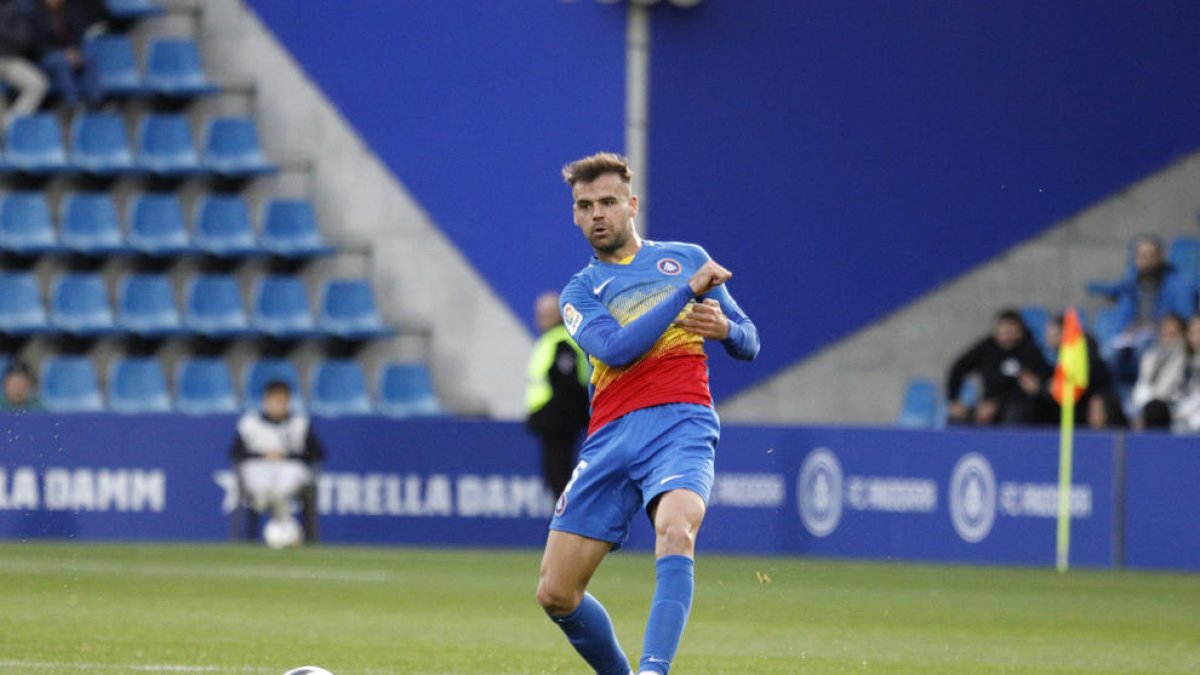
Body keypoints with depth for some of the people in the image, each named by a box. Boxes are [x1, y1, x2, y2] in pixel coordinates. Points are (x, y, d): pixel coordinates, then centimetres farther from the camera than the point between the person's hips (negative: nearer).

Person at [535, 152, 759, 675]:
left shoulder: (687, 258, 18)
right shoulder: (580, 291, 15)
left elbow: (748, 343, 24)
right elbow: (614, 347, -7)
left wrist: (725, 327, -1)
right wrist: (689, 290, -7)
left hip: (681, 424, -2)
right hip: (611, 437, 2)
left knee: (675, 534, -35)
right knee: (555, 593, -3)